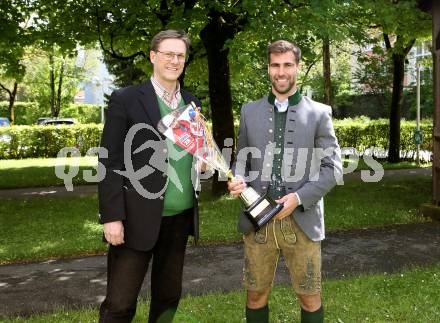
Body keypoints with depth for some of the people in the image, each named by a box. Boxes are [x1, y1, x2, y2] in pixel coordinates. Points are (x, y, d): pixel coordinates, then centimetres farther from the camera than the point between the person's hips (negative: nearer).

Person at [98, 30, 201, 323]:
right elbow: (111, 162, -9)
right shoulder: (126, 99, -5)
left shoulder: (191, 102, 11)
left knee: (169, 295, 16)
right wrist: (112, 217, -14)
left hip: (181, 217, 5)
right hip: (139, 218, -5)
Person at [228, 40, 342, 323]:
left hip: (302, 221, -1)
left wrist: (299, 198, -14)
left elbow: (333, 168, -1)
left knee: (310, 298, 10)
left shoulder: (319, 113, 1)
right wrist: (237, 180, -9)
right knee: (256, 295, 12)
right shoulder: (250, 111, 9)